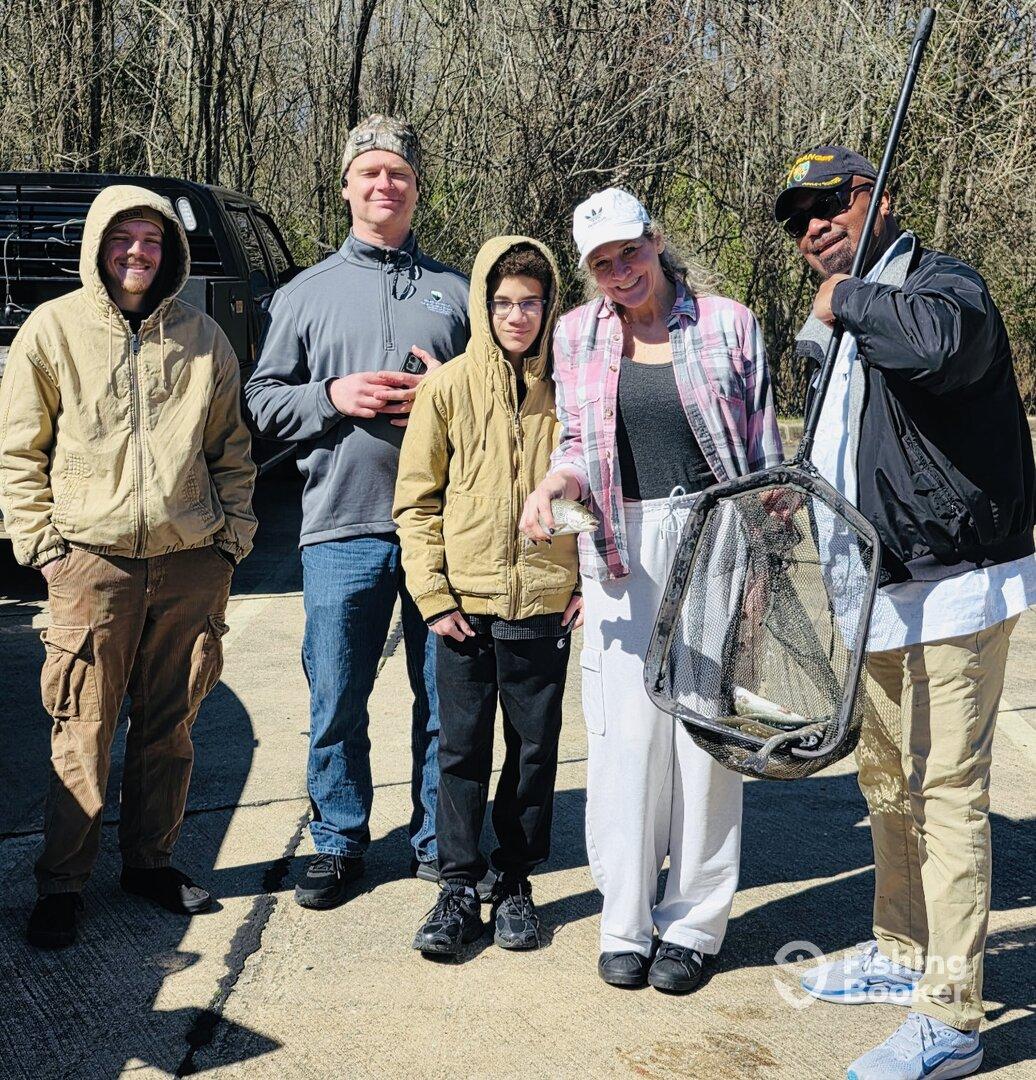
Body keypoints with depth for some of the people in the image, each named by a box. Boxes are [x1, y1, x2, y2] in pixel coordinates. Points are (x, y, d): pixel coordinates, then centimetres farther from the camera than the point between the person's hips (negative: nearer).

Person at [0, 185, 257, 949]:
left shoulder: (203, 338, 8)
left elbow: (232, 451, 14)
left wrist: (233, 538, 6)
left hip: (190, 564, 3)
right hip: (92, 562, -2)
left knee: (169, 729, 11)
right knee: (83, 733, 1)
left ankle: (151, 861, 26)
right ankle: (62, 882, 14)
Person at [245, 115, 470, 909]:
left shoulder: (456, 291, 12)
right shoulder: (306, 294, 12)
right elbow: (263, 402, 9)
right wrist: (332, 396, -8)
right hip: (342, 528, 0)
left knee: (445, 697, 7)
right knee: (337, 703, 5)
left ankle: (438, 839, 23)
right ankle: (339, 842, 22)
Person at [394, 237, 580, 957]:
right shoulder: (448, 389, -2)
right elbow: (417, 501, 1)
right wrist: (433, 595, -6)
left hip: (546, 607, 1)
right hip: (465, 606, -1)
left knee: (535, 750, 10)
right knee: (462, 750, 6)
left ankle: (517, 883, 25)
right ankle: (459, 890, 17)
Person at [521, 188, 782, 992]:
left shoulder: (729, 324, 2)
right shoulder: (578, 336, 7)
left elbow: (763, 451, 5)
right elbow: (579, 445, 12)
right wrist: (558, 482, -12)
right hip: (623, 550, 1)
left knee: (707, 728, 3)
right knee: (626, 732, 0)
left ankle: (692, 925, 17)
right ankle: (624, 923, 15)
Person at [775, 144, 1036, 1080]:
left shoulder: (942, 282, -12)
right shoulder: (843, 328, 17)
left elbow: (944, 342, -39)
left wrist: (847, 300, -23)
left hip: (954, 588, -10)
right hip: (882, 593, 10)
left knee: (945, 793, -7)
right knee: (887, 782, 18)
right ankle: (901, 956, 35)